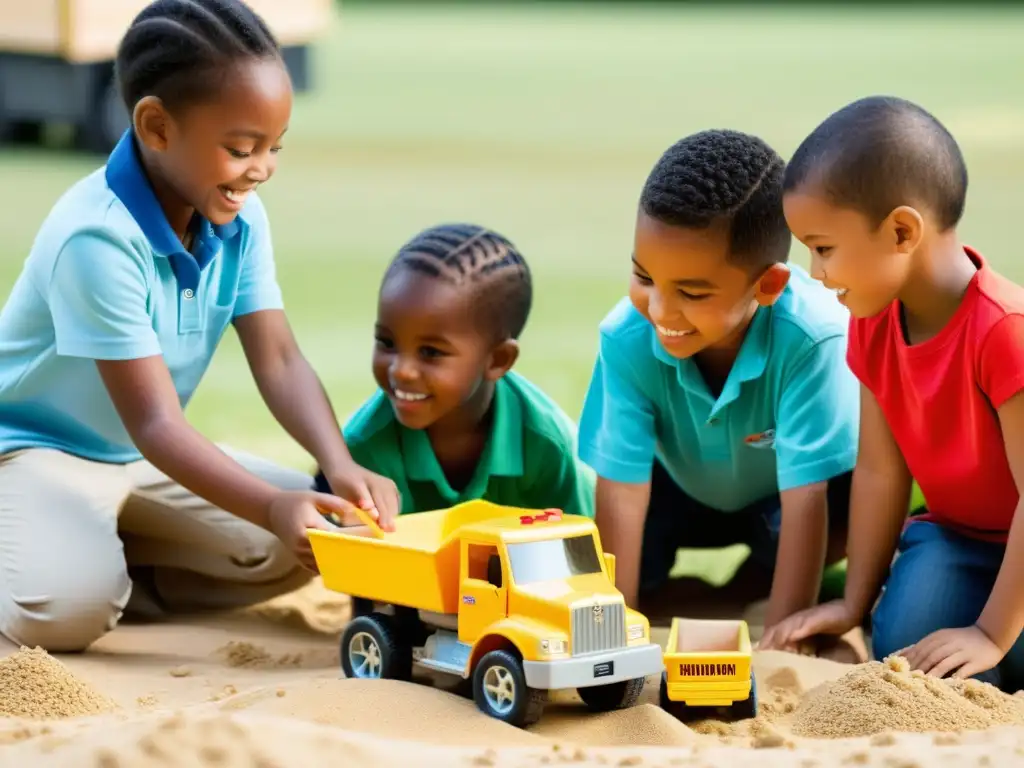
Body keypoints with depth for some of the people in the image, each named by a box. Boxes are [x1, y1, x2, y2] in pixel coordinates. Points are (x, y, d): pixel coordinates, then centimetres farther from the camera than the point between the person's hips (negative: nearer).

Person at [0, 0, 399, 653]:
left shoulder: (241, 219, -7)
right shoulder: (97, 238, -31)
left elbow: (279, 361, -11)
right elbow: (154, 423, -32)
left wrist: (341, 465, -31)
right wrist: (274, 506, -45)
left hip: (141, 460, 8)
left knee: (300, 547, -6)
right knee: (67, 608, -34)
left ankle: (125, 575, -2)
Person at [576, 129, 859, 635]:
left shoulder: (811, 337, -40)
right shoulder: (627, 337, -32)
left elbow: (804, 498, -38)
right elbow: (621, 492, -29)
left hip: (779, 494, -2)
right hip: (687, 489, 2)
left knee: (851, 502, -31)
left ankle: (765, 567, 1)